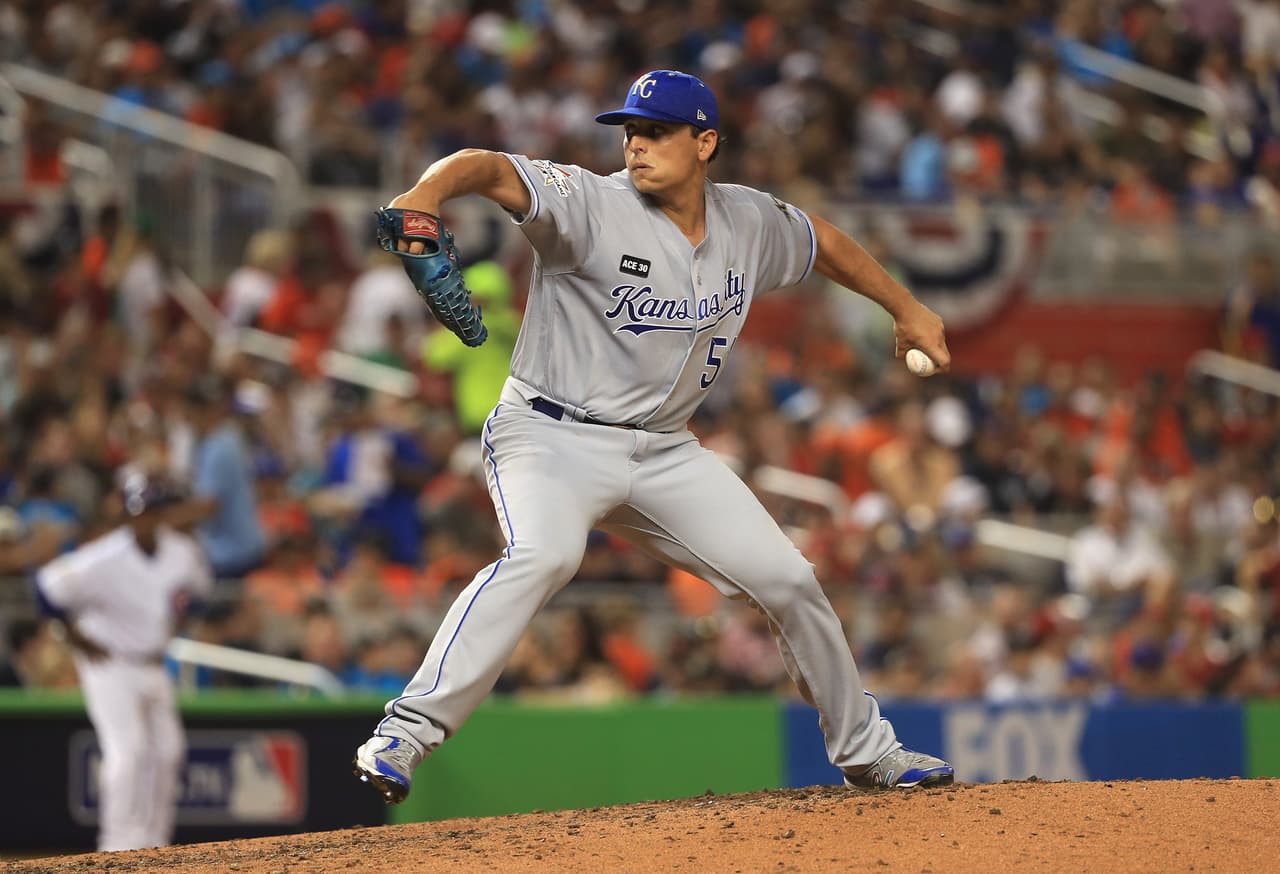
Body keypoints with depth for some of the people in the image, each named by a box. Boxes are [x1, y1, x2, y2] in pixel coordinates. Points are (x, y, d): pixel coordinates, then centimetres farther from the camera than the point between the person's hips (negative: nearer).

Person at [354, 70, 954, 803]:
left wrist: (909, 311, 28)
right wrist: (429, 193, -53)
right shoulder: (591, 205, -15)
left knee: (787, 578, 4)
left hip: (664, 452, 6)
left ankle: (865, 748, 26)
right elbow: (491, 169, -31)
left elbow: (823, 241, 25)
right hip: (553, 437, -6)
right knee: (544, 553, -35)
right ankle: (404, 735, -37)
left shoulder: (749, 224, 3)